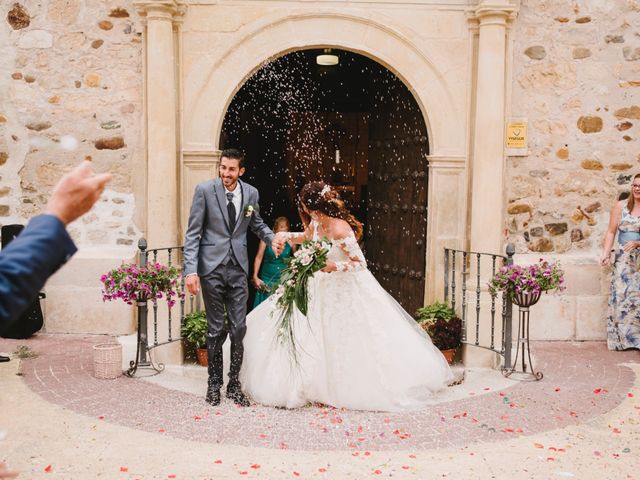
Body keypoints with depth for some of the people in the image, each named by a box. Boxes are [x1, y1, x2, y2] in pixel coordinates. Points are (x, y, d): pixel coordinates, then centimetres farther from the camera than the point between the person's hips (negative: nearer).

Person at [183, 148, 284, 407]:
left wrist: (272, 238, -3)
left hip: (238, 269, 3)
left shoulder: (251, 193, 2)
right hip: (212, 268, -2)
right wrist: (191, 270, -13)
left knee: (239, 328, 5)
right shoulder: (205, 189, -7)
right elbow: (193, 232, -6)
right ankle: (214, 383, 22)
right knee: (216, 329, 5)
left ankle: (234, 384, 20)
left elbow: (257, 223, 19)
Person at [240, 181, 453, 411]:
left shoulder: (339, 230, -28)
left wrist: (333, 267, -31)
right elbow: (306, 236, 21)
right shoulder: (316, 223, -4)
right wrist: (286, 236, 5)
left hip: (348, 288, -8)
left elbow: (360, 263, -24)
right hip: (326, 287, 8)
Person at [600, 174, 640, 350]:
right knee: (621, 295, -1)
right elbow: (611, 232, 1)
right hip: (624, 258, 0)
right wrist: (606, 253, -9)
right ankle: (621, 337, 7)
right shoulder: (621, 206, 2)